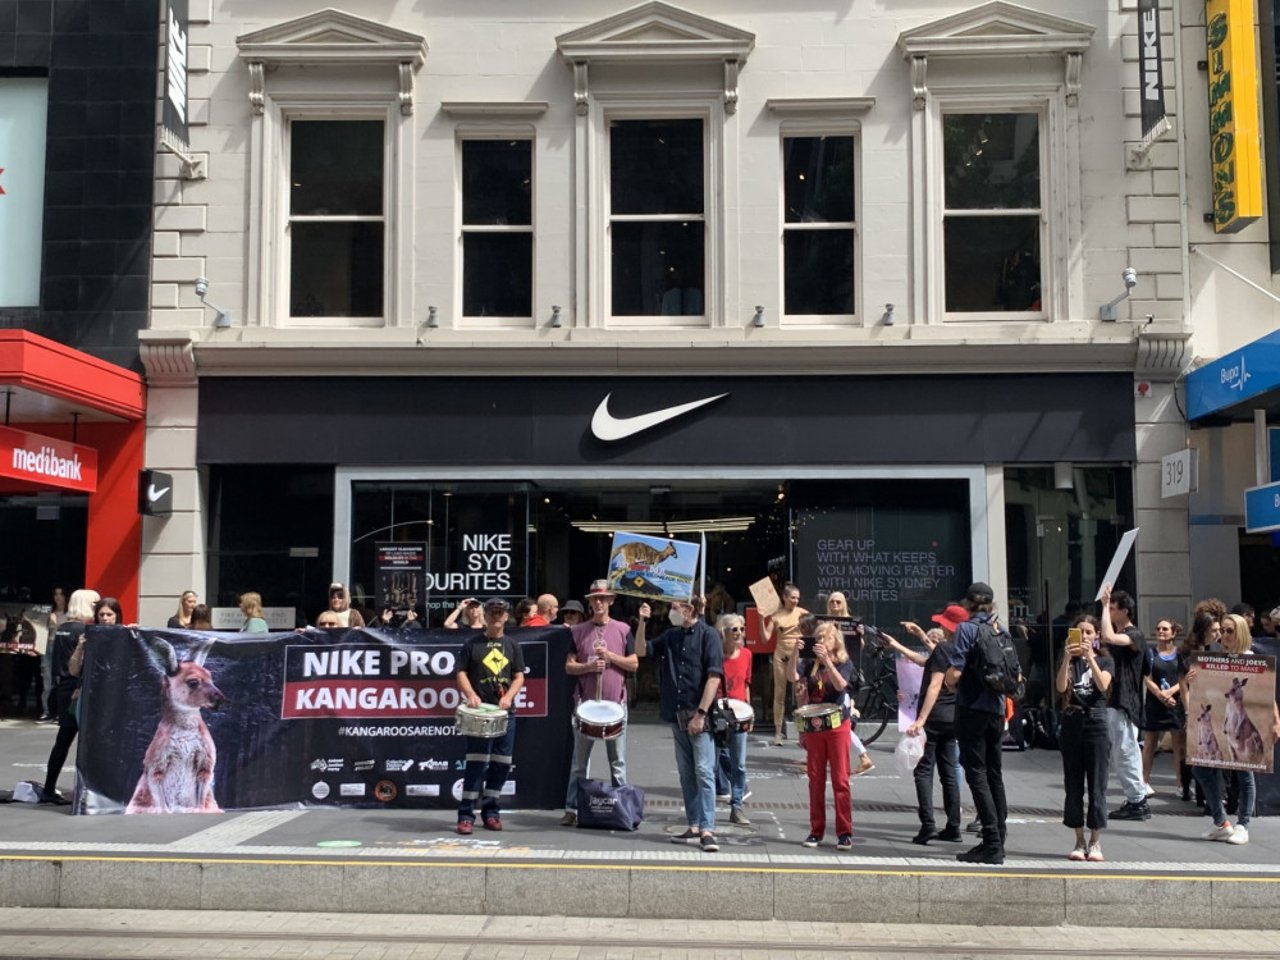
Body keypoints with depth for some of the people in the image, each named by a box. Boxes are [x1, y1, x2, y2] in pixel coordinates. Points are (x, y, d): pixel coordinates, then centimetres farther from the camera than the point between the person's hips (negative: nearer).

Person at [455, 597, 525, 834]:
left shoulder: (512, 645, 12)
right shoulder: (473, 644, 5)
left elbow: (519, 676, 8)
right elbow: (461, 674, 2)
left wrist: (509, 696, -10)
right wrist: (470, 694, -15)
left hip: (506, 712, 3)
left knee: (501, 764, 5)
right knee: (476, 762, -9)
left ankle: (490, 811, 18)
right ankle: (466, 815, -5)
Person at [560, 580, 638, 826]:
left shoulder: (623, 630, 5)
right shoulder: (579, 631, 7)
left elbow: (634, 664, 3)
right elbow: (569, 666, 5)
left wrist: (610, 656, -10)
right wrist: (589, 666, -13)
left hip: (615, 704, 0)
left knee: (617, 761, 5)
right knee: (579, 761, 5)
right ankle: (572, 809, 9)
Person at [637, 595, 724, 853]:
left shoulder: (707, 635, -7)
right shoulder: (671, 635, 12)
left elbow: (714, 676, -12)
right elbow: (641, 651, 17)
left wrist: (700, 713, -17)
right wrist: (642, 622, 2)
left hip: (700, 715, -7)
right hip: (677, 715, 7)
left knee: (704, 772, -9)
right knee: (686, 774, 9)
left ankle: (707, 830, -10)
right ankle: (694, 828, 15)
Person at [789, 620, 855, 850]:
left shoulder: (844, 663, -1)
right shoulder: (810, 663, 5)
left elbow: (840, 684, -20)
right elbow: (793, 678, -11)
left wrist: (826, 660, -29)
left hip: (838, 725, -3)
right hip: (814, 726, 3)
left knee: (840, 780, -3)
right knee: (815, 780, 6)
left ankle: (845, 833, 1)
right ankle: (816, 831, 13)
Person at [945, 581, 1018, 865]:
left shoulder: (967, 628, -10)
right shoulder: (1002, 631, 9)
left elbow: (954, 674, -17)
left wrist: (950, 682, 3)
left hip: (972, 710, -6)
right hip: (996, 711, 6)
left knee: (977, 775, -4)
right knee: (994, 775, 12)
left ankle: (992, 844, -7)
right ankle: (997, 841, 17)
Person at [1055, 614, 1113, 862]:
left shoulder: (1105, 661, 7)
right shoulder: (1069, 662, 8)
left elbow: (1103, 685, -12)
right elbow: (1060, 688, -10)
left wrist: (1089, 657, -22)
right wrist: (1067, 658, -21)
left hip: (1096, 723, -1)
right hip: (1071, 723, 1)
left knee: (1097, 785, -1)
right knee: (1073, 786, 4)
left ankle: (1095, 841, 6)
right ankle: (1079, 841, 12)